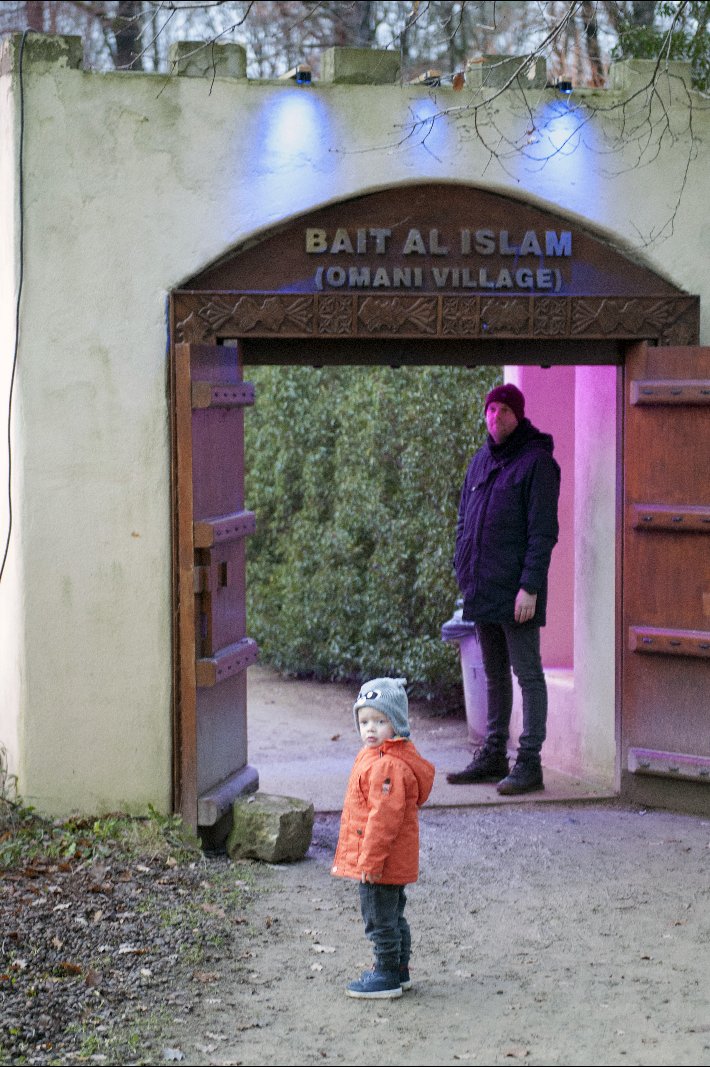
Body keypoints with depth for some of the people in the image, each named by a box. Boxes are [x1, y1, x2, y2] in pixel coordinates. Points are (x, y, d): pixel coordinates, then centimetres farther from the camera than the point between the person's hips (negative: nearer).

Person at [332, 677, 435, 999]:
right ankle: (398, 970, 31)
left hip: (382, 863, -11)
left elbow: (385, 816, -26)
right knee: (392, 917, 20)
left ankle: (387, 976, 9)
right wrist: (368, 859, 24)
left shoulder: (388, 766, -23)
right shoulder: (373, 756, 11)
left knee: (380, 919, 0)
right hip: (395, 863, 11)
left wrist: (370, 860, -24)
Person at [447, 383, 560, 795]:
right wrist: (464, 573, 13)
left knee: (528, 674, -3)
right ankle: (494, 756, 22)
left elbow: (543, 531, -14)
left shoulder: (536, 462, -9)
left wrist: (530, 587, -19)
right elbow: (465, 521, 20)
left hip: (516, 592, -8)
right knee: (494, 675, 15)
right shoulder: (481, 461, 14)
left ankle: (529, 762, -1)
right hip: (483, 590, 8)